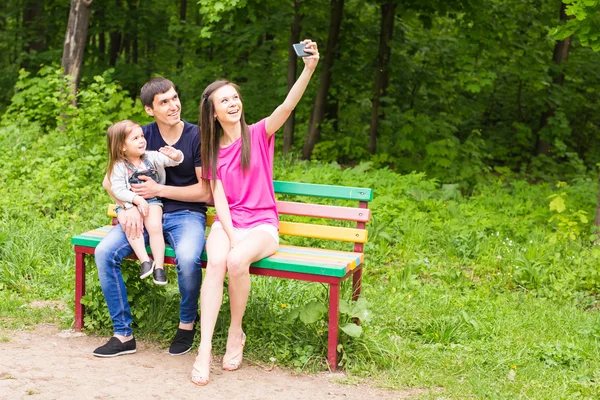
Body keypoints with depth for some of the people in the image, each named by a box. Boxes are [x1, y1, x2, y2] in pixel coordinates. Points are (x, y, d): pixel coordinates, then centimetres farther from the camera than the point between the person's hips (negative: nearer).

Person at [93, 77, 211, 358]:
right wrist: (128, 207, -15)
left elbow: (205, 192, -7)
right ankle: (123, 334, -11)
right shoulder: (142, 136, 5)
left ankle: (187, 323, -5)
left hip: (186, 214, -3)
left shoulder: (196, 137, -4)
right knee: (104, 252, -21)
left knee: (188, 258, -36)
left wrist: (159, 190, -13)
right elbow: (109, 181, 5)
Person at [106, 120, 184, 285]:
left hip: (152, 201, 1)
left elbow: (172, 161, 0)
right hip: (129, 204, -1)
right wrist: (137, 199, -22)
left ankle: (159, 266, -18)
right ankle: (145, 261, -25)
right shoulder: (119, 166, -4)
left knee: (155, 227, -23)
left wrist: (176, 156, -25)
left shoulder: (152, 157, 4)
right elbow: (118, 189, -11)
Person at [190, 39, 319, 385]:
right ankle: (204, 351, -32)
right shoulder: (212, 149, 11)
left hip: (262, 224, -2)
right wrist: (231, 234, -16)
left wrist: (309, 68, -34)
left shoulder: (259, 134, 2)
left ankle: (236, 333, -10)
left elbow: (288, 107, -17)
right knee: (216, 262, -32)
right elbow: (218, 195, 1)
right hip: (226, 222, 2)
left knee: (237, 261, -34)